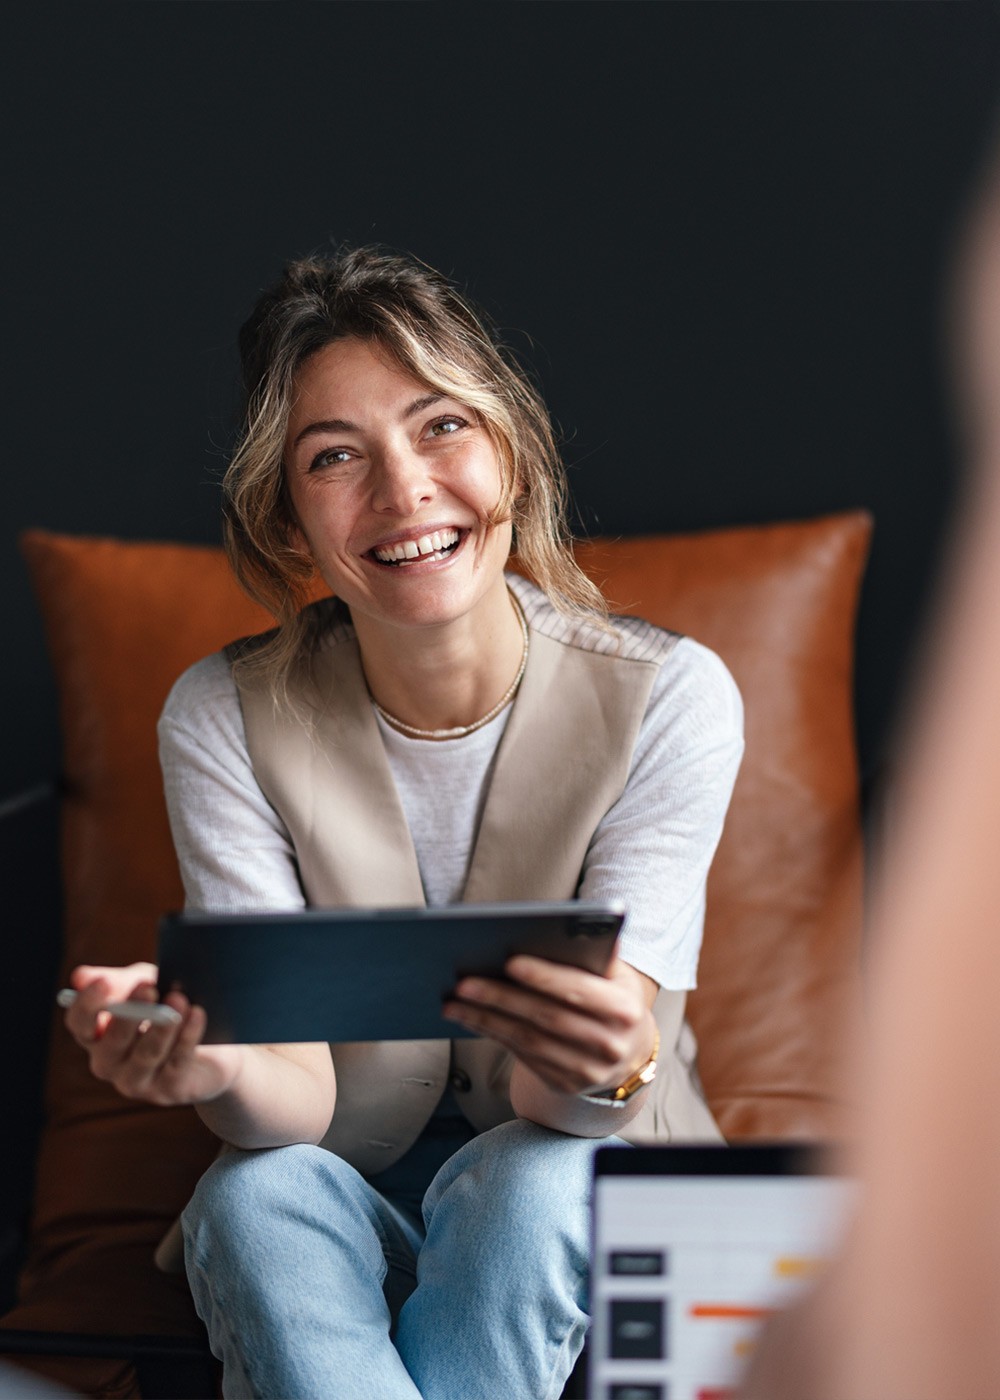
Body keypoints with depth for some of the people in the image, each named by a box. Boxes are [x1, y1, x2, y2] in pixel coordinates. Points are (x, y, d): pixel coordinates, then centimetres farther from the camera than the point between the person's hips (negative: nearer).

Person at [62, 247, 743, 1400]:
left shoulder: (667, 696, -16)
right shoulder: (225, 720, -12)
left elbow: (565, 1103, -22)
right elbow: (301, 1098, -18)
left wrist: (609, 1067, -47)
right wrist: (215, 1068, -43)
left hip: (578, 1210, 0)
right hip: (350, 1199, 1)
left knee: (528, 1177, -33)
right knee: (256, 1188, -31)